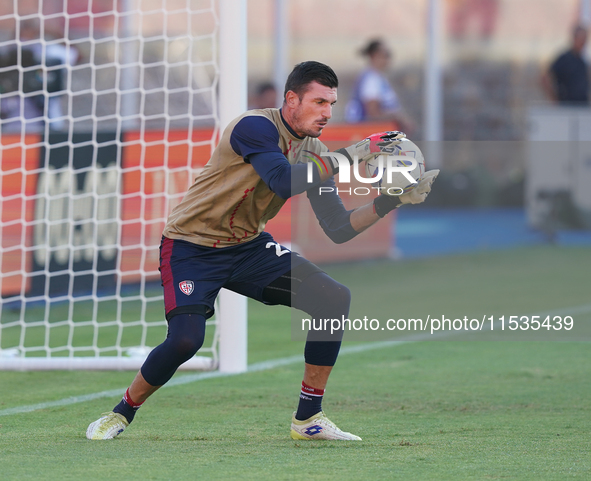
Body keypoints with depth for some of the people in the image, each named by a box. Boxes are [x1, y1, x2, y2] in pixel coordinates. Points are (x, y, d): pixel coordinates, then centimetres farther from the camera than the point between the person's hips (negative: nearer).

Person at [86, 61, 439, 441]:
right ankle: (123, 412, 0)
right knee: (186, 338, -27)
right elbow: (284, 181, -40)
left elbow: (339, 230, -2)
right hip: (191, 248, -7)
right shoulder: (255, 126, -22)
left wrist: (393, 200, -14)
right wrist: (351, 154, -37)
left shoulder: (314, 153, -1)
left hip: (249, 247, 7)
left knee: (335, 299, -8)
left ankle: (309, 418, 1)